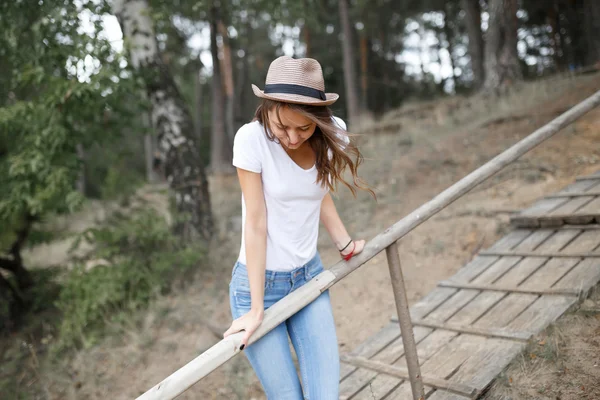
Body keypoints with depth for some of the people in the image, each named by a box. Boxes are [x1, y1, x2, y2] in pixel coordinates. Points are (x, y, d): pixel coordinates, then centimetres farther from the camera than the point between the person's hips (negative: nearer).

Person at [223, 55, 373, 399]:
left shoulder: (333, 133, -8)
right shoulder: (252, 138, -20)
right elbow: (255, 225, -17)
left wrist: (346, 244, -1)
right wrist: (256, 308, -14)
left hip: (310, 276, 4)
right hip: (259, 281, -3)